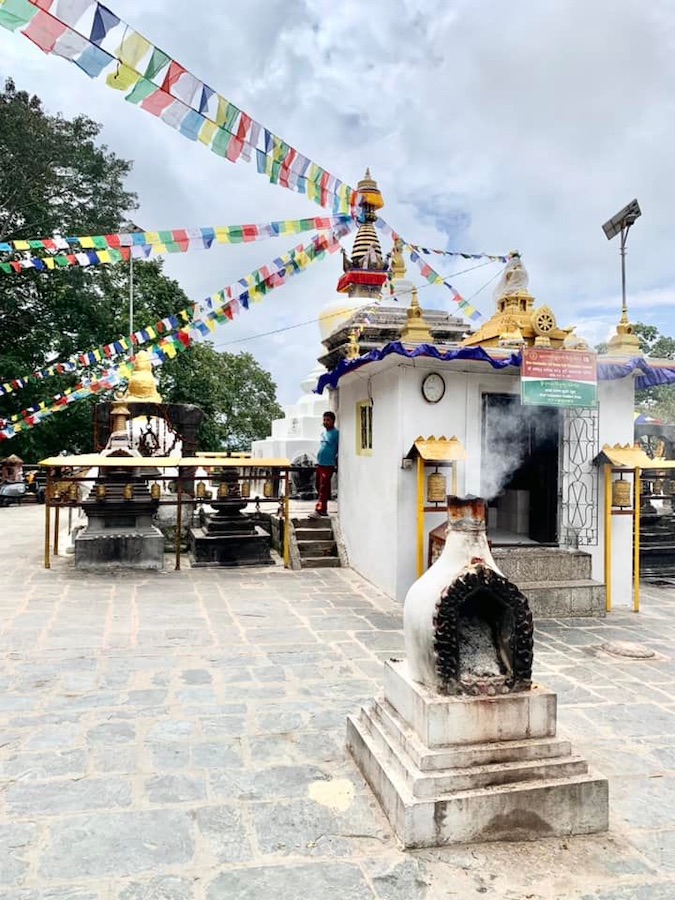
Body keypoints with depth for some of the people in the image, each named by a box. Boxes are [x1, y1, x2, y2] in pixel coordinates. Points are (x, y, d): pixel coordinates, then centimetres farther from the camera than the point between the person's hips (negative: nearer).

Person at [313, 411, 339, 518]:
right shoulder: (323, 432, 14)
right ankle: (324, 510, 21)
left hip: (328, 465, -8)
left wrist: (336, 463, -7)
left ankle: (319, 511, -7)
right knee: (319, 487, 13)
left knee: (323, 489, -8)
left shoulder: (336, 433, -10)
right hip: (319, 464, 8)